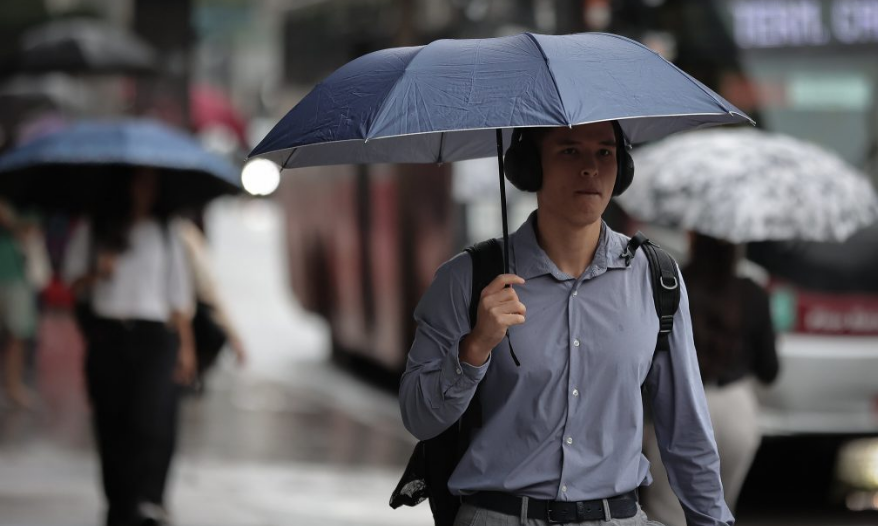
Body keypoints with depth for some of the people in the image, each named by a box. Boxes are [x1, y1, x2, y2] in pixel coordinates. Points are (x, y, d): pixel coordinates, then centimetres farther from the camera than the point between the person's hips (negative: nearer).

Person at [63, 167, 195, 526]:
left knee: (152, 416, -19)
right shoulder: (91, 231, 11)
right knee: (112, 425, 0)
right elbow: (73, 284, 8)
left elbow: (179, 293, 14)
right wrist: (96, 274, -13)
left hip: (154, 335, 0)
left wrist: (185, 345, 8)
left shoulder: (166, 232, 15)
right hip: (106, 335, 0)